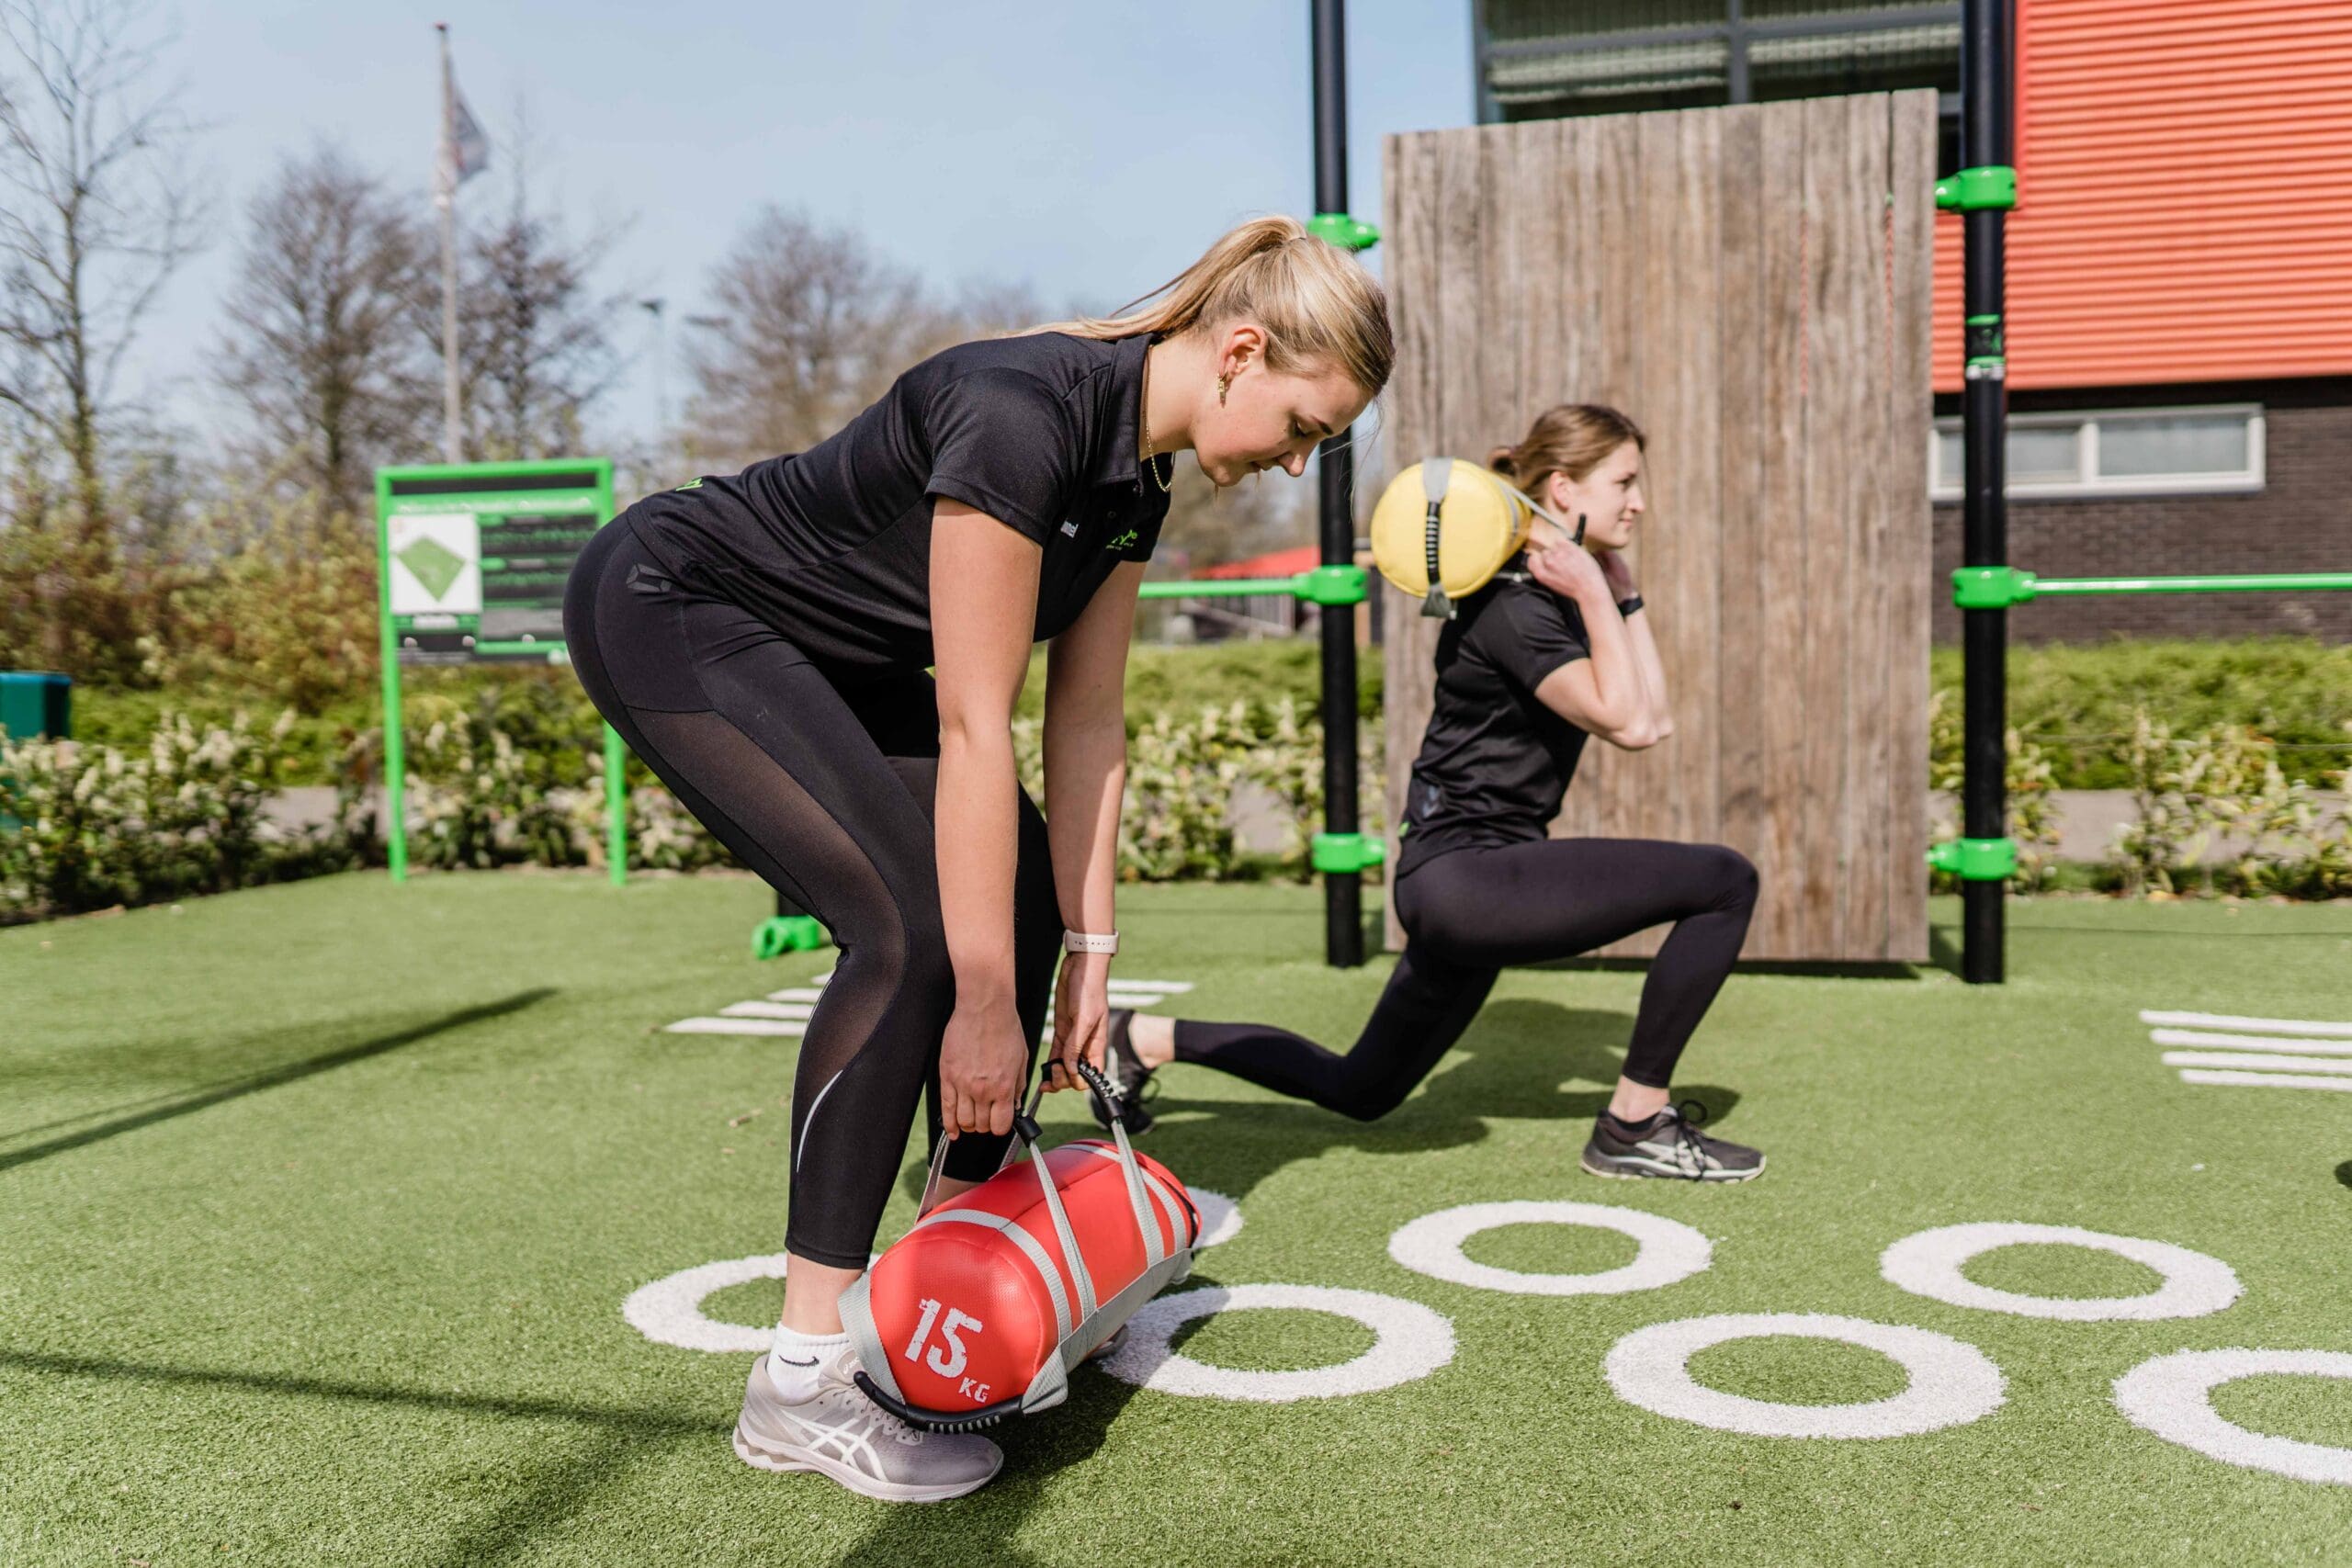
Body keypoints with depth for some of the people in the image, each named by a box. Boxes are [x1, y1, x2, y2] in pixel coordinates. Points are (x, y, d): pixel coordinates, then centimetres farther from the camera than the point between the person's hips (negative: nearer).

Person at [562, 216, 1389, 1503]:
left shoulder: (1137, 471, -2)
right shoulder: (1023, 413, -30)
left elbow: (1088, 721, 0)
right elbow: (975, 727, -31)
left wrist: (1087, 946, -2)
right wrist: (985, 1003, -27)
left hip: (823, 653, 9)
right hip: (667, 610, -9)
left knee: (1021, 901, 1)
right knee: (916, 925, -21)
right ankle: (802, 1380, -13)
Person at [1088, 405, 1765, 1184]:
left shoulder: (1556, 595, 14)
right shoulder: (1510, 605, -15)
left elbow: (1657, 717, 10)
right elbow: (1625, 723, -22)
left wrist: (1623, 593, 9)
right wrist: (1595, 595, -17)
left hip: (1469, 884, 10)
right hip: (1461, 875, -10)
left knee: (1358, 1090, 21)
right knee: (1723, 880, -15)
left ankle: (1145, 1039, 26)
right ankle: (1635, 1125, -6)